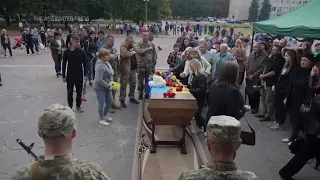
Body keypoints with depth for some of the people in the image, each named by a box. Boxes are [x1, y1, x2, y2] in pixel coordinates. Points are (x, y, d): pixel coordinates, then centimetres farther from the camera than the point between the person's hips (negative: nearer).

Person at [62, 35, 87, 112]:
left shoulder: (82, 52, -7)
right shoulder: (67, 52, -6)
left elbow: (85, 64, -2)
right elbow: (64, 64, -1)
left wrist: (85, 74, -5)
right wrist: (63, 76, 0)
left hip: (79, 75, 0)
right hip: (70, 75, 0)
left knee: (79, 91, 10)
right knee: (70, 91, 9)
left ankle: (78, 106, 25)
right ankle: (70, 106, 25)